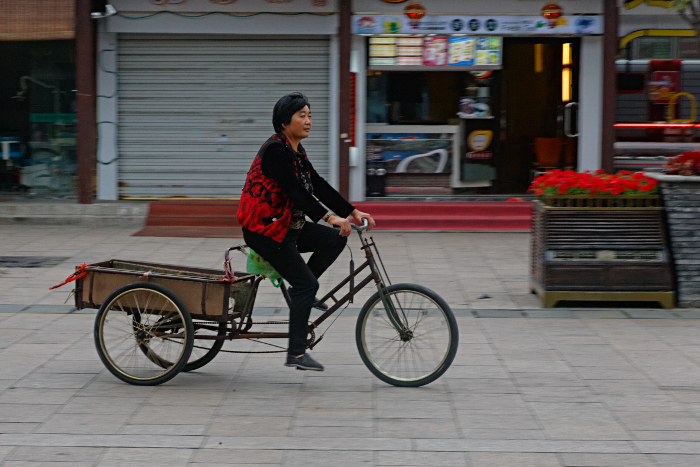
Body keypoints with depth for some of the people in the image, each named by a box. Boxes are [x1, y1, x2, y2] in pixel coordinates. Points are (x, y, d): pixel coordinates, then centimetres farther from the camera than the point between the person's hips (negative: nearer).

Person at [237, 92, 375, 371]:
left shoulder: (295, 150, 11)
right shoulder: (276, 150, -19)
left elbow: (318, 185, 10)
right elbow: (296, 191, -29)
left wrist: (353, 212, 3)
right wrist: (330, 217, -37)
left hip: (287, 226, 9)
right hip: (264, 230, -9)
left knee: (336, 239, 0)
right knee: (307, 283, -11)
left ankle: (301, 292, 9)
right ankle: (296, 353, -7)